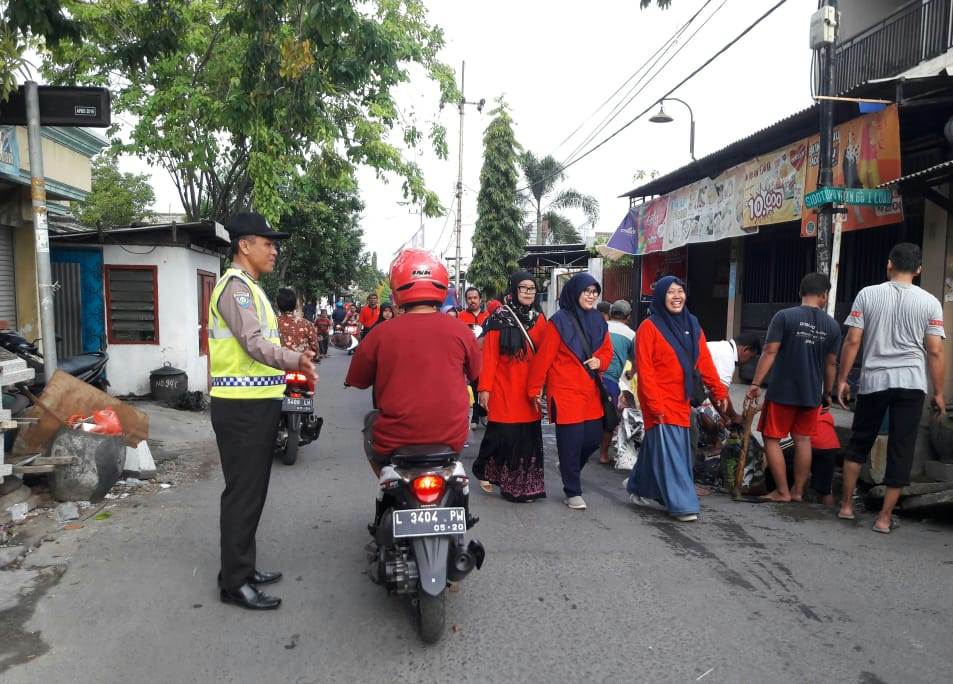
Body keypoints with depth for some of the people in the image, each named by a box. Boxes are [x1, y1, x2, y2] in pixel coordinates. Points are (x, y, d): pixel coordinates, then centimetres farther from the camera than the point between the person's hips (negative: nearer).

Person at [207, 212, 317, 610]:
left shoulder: (250, 287, 18)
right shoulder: (235, 285, -15)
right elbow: (254, 343, -29)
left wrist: (291, 361, 32)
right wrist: (294, 360, -45)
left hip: (257, 403, 10)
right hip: (242, 406, -10)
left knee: (252, 491, 17)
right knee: (243, 493, -4)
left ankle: (244, 567, 29)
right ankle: (234, 582, 6)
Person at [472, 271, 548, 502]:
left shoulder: (539, 319, 9)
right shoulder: (499, 318, -5)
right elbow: (489, 355, -8)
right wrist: (485, 387, -12)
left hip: (529, 389, 4)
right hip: (504, 388, -4)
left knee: (528, 436, 6)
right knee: (502, 434, -1)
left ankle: (524, 485, 20)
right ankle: (484, 471, 25)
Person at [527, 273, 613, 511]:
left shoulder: (598, 320, 10)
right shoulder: (560, 321, -10)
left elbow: (607, 350, 18)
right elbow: (543, 357, -10)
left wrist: (599, 362, -5)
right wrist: (534, 389, -9)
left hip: (592, 391, 6)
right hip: (566, 391, -6)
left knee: (593, 438, 9)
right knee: (571, 441, -1)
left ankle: (569, 467, 38)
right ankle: (573, 492, 14)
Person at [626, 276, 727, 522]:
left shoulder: (692, 325, 10)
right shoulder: (649, 326, -9)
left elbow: (704, 361, 11)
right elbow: (644, 369, -13)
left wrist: (719, 391, 6)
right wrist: (655, 404, -17)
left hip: (682, 401, 6)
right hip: (660, 402, -6)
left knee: (656, 447, 14)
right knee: (668, 450, -5)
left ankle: (642, 490, 30)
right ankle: (682, 504, 0)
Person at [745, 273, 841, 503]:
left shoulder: (784, 316, -9)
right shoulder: (832, 325, 3)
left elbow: (770, 352, -13)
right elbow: (831, 364, 9)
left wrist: (756, 384, -10)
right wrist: (827, 393, 20)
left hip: (782, 391, -4)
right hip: (811, 394, 4)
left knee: (772, 439, 5)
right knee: (803, 440, 13)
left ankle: (782, 492, 7)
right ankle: (798, 491, 20)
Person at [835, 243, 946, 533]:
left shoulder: (867, 294, 1)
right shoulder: (929, 302, 1)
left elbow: (852, 341, -2)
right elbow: (935, 352, -2)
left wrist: (842, 379, 5)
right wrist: (938, 393, 6)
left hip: (873, 381, 1)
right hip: (911, 383, 0)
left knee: (858, 443, 15)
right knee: (900, 450, 5)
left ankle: (847, 505, 18)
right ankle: (885, 517, 8)